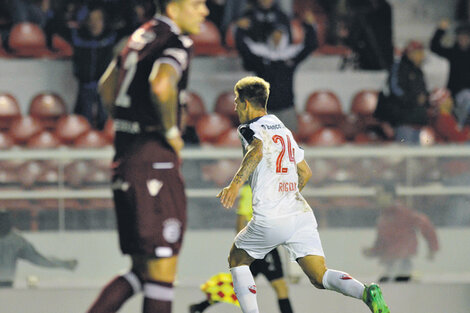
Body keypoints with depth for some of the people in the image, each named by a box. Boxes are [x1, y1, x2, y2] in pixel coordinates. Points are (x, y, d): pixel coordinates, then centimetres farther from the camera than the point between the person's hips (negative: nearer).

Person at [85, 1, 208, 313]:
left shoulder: (143, 35, 17)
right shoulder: (177, 42, -11)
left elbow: (107, 87, 28)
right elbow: (161, 86, -31)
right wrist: (171, 132, -15)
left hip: (125, 157, 9)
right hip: (154, 159, -9)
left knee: (143, 269, 14)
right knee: (163, 268, -5)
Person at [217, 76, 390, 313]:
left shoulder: (251, 128, 1)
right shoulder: (283, 129, 24)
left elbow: (257, 151, -23)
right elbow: (305, 173, 29)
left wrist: (235, 184, -32)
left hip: (270, 220, -6)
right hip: (302, 214, 6)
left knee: (237, 259, 19)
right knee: (320, 277, -2)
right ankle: (366, 292, -31)